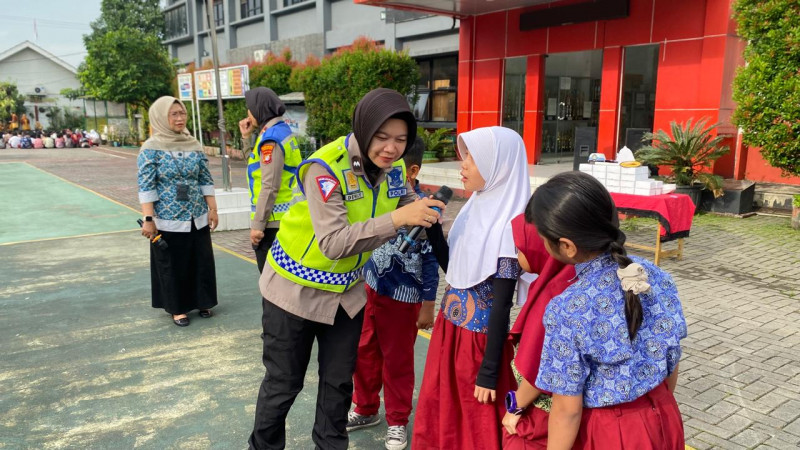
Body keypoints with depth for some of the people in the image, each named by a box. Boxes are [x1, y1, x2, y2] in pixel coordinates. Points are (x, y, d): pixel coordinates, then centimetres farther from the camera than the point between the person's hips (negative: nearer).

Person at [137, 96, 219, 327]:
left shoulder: (194, 145, 5)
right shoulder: (151, 148, -8)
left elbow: (206, 180, 9)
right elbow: (146, 187, -10)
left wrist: (212, 209, 6)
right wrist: (148, 219, -15)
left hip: (197, 217, 4)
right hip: (168, 219, -4)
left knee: (202, 261, 11)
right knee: (172, 265, 7)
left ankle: (201, 302, 28)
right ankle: (177, 308, 22)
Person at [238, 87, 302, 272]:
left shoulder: (270, 137, -16)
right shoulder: (282, 130, 13)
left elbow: (270, 186, -21)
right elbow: (257, 166, 21)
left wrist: (257, 224, -18)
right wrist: (247, 137, 13)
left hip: (272, 221, -10)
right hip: (286, 218, 10)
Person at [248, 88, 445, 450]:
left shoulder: (393, 169, -8)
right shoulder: (326, 167, -28)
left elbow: (412, 207, 7)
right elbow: (334, 243, -36)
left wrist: (428, 212, -13)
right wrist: (396, 219, -42)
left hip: (346, 290, 5)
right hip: (296, 290, -5)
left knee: (339, 381, 16)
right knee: (284, 383, 12)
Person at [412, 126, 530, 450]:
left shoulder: (508, 225, -21)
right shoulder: (476, 208, 3)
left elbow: (502, 305, -19)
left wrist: (488, 373, -15)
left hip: (479, 341, -8)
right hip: (449, 331, 8)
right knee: (439, 419, 21)